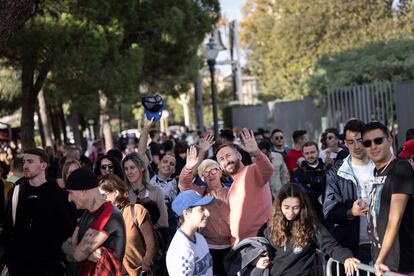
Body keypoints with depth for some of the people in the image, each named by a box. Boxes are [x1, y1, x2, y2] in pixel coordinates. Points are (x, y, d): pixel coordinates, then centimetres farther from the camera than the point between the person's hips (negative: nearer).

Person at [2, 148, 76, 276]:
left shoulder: (58, 194, -4)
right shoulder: (16, 192, 5)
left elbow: (69, 228, -1)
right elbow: (7, 227, 7)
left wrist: (62, 256, -5)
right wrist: (7, 256, 3)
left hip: (50, 264, -3)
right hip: (19, 263, 3)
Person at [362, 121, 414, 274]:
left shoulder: (401, 168, -13)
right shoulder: (375, 172, 11)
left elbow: (395, 219, -19)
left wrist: (381, 259, -21)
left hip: (401, 262, -7)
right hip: (378, 257, 7)